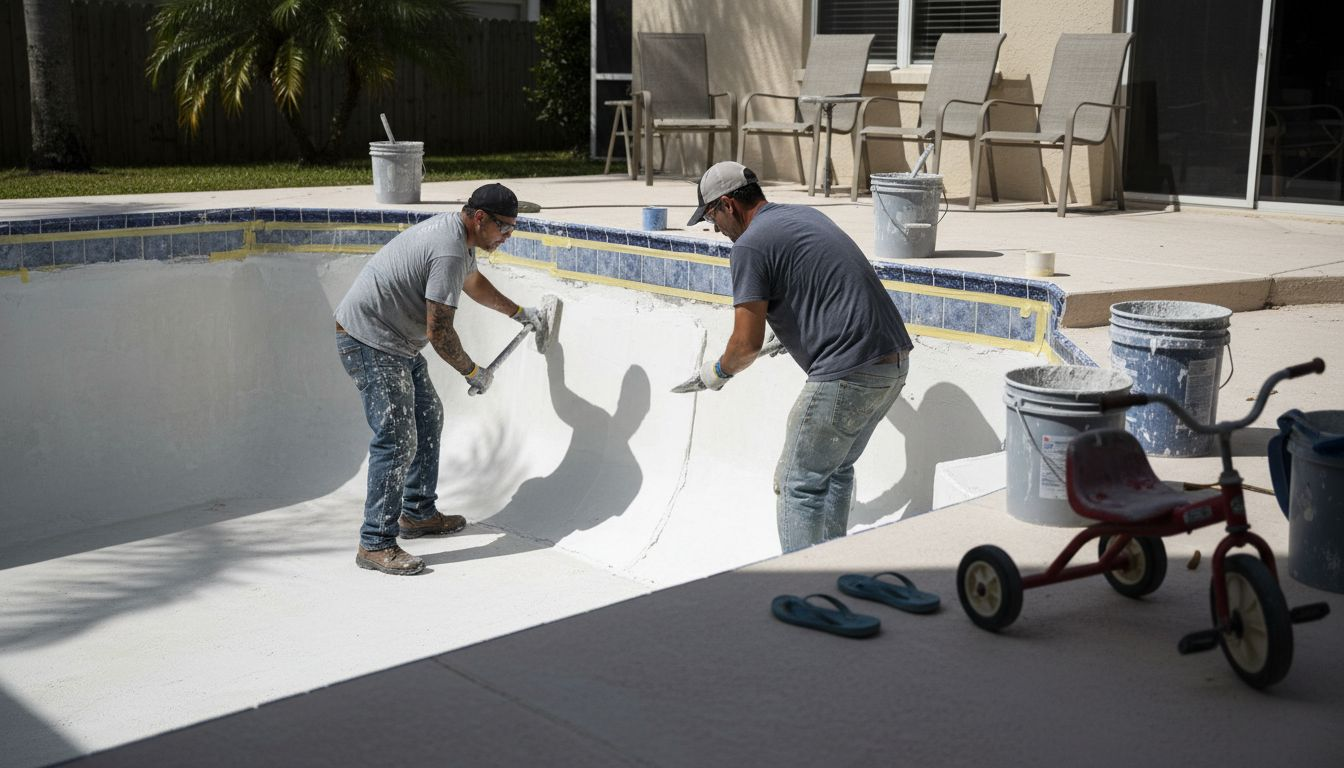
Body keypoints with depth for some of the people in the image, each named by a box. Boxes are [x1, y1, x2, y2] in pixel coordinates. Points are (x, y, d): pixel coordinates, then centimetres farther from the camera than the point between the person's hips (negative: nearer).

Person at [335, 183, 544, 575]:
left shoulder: (456, 230, 8)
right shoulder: (450, 252, -25)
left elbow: (473, 282, 30)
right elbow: (439, 332, -23)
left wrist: (518, 312, 39)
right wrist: (473, 372, -9)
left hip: (397, 340, 11)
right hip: (368, 341, -11)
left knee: (428, 418, 20)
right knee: (397, 439, -14)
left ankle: (418, 513, 30)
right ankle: (376, 544, -10)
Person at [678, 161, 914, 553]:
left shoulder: (749, 246, -8)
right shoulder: (806, 214, 19)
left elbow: (747, 344, -10)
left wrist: (718, 370, 10)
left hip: (849, 374, -9)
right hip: (895, 360, 9)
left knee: (799, 485, 4)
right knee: (837, 469, 23)